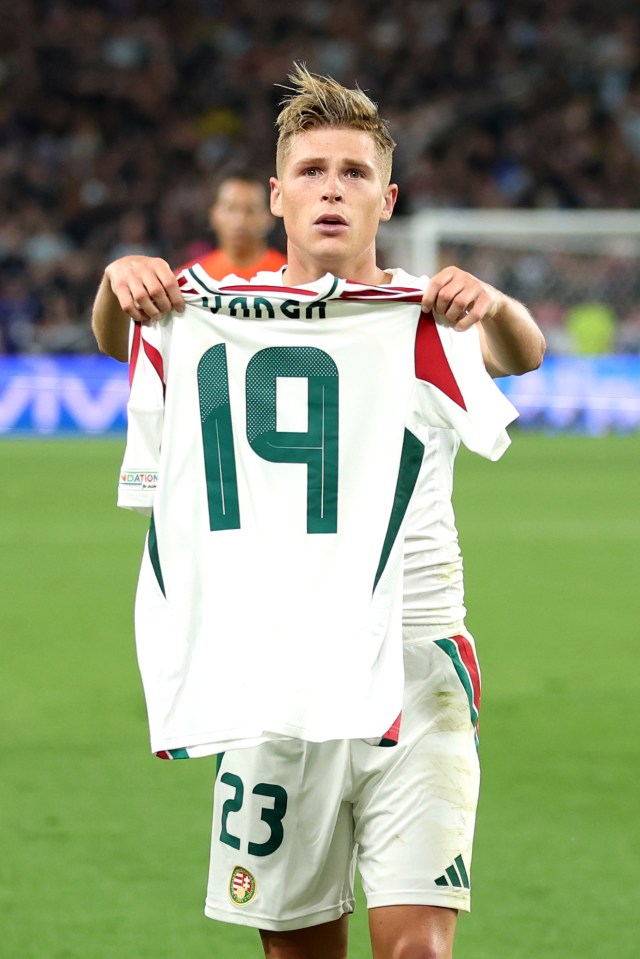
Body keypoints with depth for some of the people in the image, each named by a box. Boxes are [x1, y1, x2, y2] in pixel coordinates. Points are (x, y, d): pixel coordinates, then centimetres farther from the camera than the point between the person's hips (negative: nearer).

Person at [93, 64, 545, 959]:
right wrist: (121, 285, -38)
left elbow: (522, 354, -20)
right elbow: (120, 337, -14)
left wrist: (493, 307, -44)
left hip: (416, 665, -2)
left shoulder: (427, 314, 0)